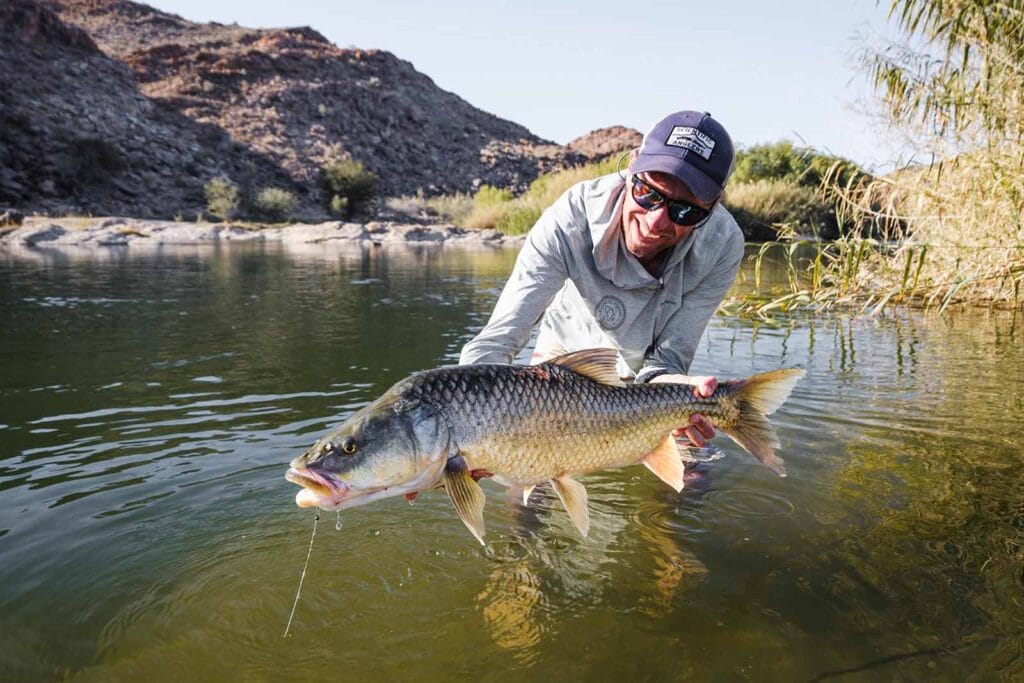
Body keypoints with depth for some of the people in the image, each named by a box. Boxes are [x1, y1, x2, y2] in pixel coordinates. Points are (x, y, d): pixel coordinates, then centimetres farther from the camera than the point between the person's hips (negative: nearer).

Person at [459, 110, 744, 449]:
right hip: (567, 353, -1)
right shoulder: (570, 219, -39)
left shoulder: (723, 246, -31)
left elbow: (670, 354, -27)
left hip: (644, 369, 2)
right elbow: (497, 339, -43)